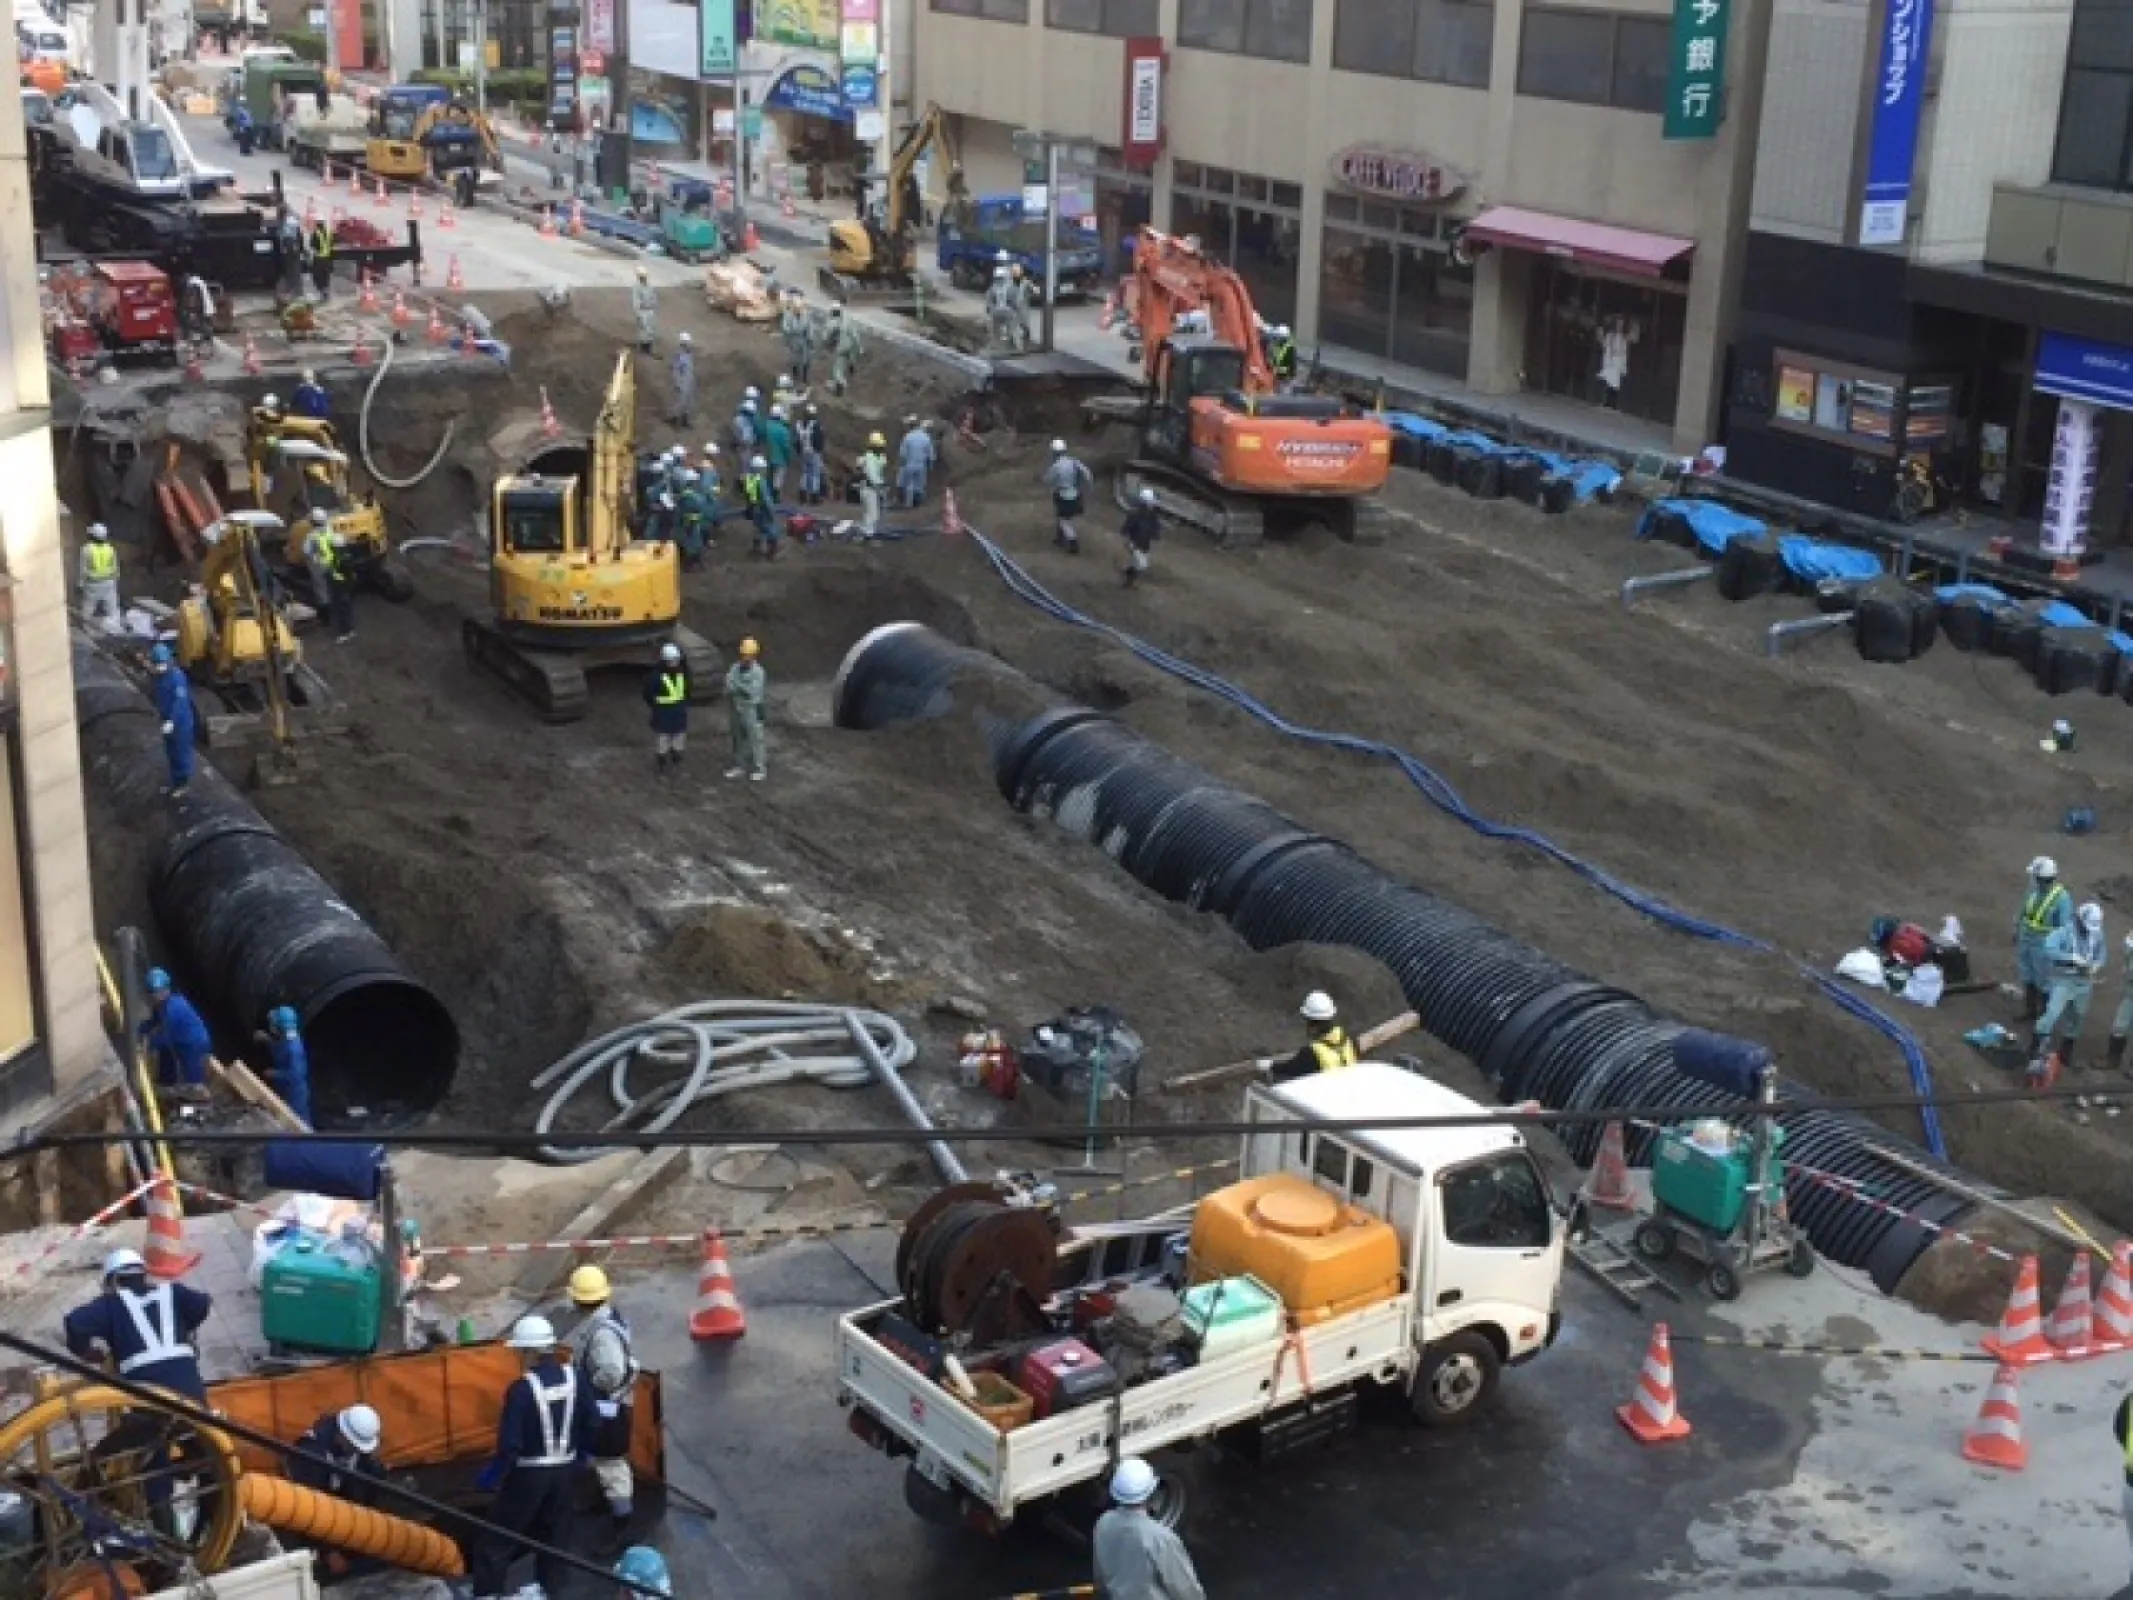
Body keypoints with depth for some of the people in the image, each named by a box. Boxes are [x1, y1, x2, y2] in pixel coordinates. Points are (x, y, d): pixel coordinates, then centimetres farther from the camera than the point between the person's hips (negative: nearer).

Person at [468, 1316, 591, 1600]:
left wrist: (494, 1474, -7)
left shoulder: (522, 1388, -22)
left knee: (498, 1537, 4)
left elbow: (510, 1441, -21)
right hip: (564, 1469, 6)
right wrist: (576, 1456, 20)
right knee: (552, 1533, 22)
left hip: (530, 1472, -6)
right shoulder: (572, 1377, -3)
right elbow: (589, 1425, 5)